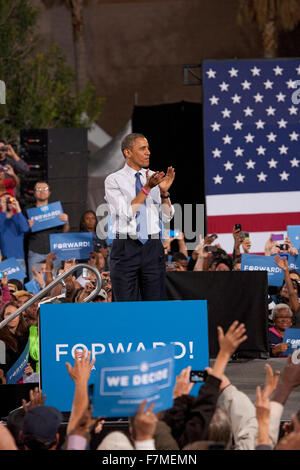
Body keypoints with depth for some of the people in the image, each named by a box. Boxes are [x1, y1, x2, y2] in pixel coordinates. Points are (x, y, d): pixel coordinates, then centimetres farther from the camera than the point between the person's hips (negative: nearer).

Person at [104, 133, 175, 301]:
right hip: (126, 248, -3)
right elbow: (126, 213, -12)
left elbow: (167, 216, 5)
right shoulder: (114, 180, 0)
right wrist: (147, 188, -19)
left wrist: (164, 191, -12)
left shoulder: (155, 177, 10)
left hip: (153, 248, 3)